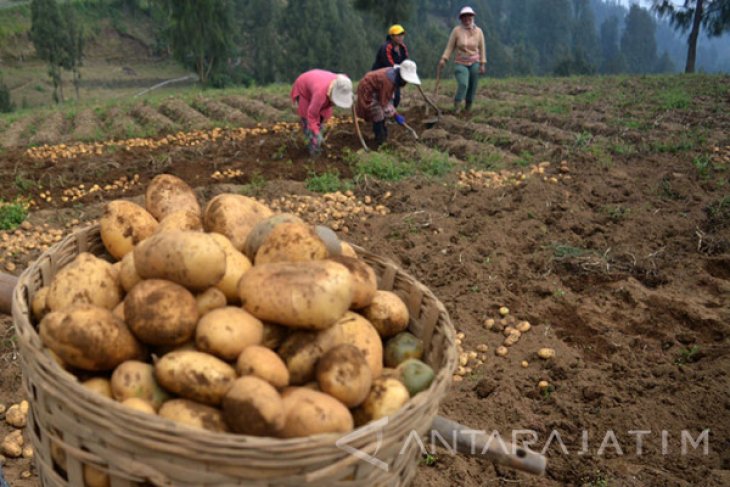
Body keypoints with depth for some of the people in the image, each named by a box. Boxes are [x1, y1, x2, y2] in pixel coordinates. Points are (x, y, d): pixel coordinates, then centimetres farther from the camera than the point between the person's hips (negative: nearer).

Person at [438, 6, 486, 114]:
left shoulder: (478, 31, -2)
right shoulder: (457, 30, -9)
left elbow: (481, 48, 4)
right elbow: (450, 46, -5)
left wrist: (482, 64, 1)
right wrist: (443, 59, -16)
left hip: (474, 63, 3)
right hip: (460, 64, -3)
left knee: (472, 87, 3)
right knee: (463, 85, -24)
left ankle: (468, 109, 20)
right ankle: (456, 108, -20)